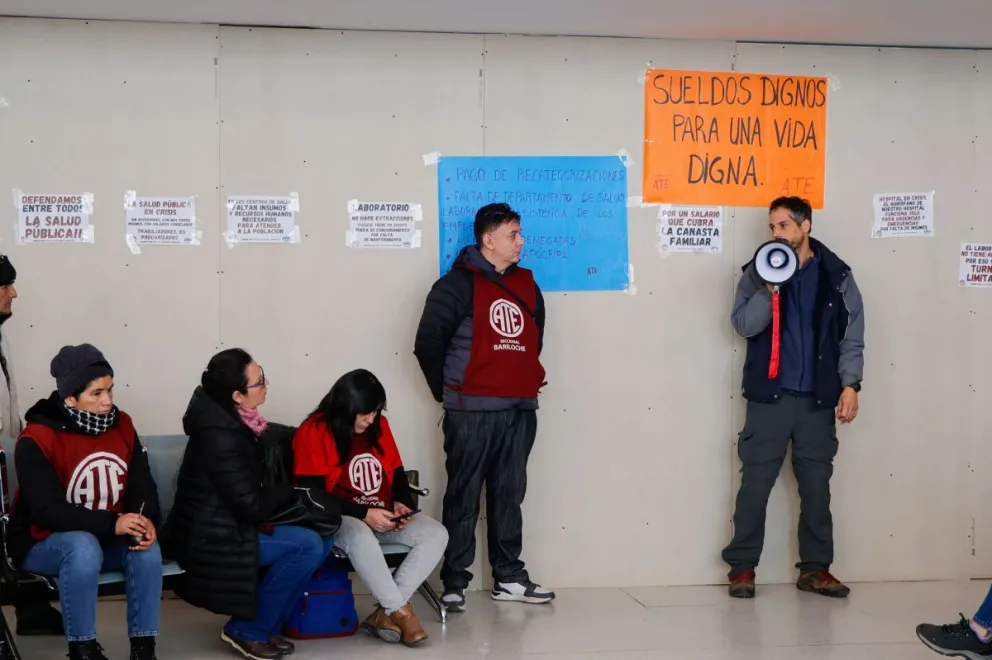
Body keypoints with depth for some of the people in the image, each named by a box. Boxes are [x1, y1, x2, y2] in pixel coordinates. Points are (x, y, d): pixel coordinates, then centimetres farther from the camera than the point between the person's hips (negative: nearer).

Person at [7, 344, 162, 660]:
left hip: (108, 536, 5)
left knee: (147, 547, -25)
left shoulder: (121, 424, -2)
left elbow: (143, 486, -1)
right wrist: (112, 523, -36)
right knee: (84, 547, -36)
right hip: (43, 543, -5)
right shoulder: (37, 440, -19)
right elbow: (48, 511, -26)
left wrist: (146, 520, -24)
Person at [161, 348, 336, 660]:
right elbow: (251, 505, -22)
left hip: (226, 523, 9)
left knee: (323, 538, 0)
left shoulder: (232, 421, 3)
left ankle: (266, 622, 7)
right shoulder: (219, 436, -25)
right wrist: (288, 491, -4)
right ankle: (248, 629, -5)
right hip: (210, 538, -9)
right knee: (308, 545, -19)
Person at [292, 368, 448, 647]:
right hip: (338, 520, -6)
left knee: (436, 533, -19)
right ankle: (401, 611, -26)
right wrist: (363, 514, -22)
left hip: (382, 517, 6)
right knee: (359, 536, -42)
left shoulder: (379, 426, 7)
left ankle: (386, 613, -24)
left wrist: (401, 503, -7)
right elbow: (313, 496, -16)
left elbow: (397, 473, 15)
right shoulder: (313, 432, -11)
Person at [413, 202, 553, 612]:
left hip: (520, 409, 6)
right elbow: (428, 342, -9)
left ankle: (509, 578, 20)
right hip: (472, 412, -6)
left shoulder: (526, 284, 12)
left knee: (509, 495, 12)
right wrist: (447, 392, -1)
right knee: (463, 497, -1)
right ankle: (454, 582, 5)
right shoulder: (459, 283, -8)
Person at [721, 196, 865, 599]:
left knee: (817, 485, 6)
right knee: (756, 482, -1)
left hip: (817, 398, 1)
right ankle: (742, 566, 7)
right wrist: (769, 289, -18)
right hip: (769, 395, -1)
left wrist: (850, 384, -6)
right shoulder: (758, 273, 5)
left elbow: (852, 336, 4)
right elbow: (743, 325, -5)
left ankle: (815, 568, 15)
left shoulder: (836, 276, 4)